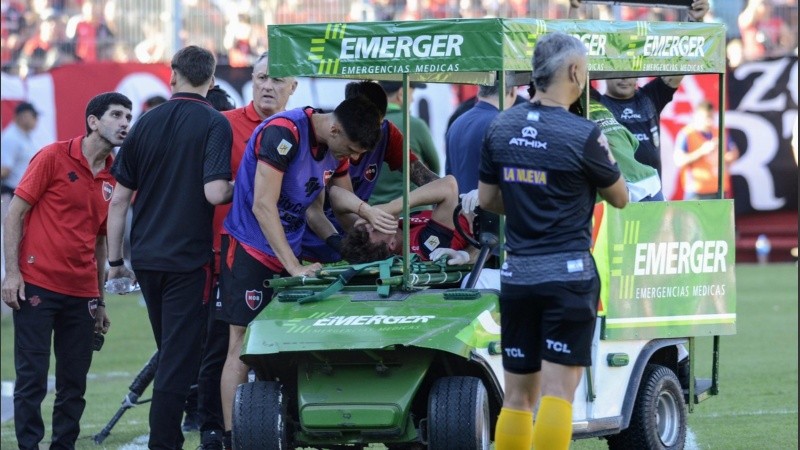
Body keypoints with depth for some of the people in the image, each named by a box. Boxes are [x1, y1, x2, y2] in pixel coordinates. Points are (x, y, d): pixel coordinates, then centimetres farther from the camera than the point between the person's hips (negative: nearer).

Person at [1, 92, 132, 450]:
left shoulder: (113, 178, 12)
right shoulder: (53, 158, -3)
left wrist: (100, 302, 18)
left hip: (81, 294, 5)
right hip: (37, 284, -5)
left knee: (75, 383, 5)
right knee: (32, 377, -5)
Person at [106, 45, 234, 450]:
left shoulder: (146, 123, 6)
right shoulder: (213, 124, -9)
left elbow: (119, 199, 7)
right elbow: (214, 193, -22)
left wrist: (114, 259, 14)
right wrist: (238, 188, 1)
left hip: (146, 256, 5)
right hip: (189, 258, -5)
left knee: (170, 352, 20)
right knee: (179, 358, -3)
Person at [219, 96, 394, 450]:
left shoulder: (337, 151, 5)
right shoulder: (284, 132, -21)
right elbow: (263, 205, -23)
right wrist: (294, 268, -23)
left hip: (288, 254, 8)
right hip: (249, 249, -8)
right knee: (243, 345, -9)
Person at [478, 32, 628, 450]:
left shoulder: (501, 127, 4)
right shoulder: (583, 135, -13)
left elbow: (487, 199, 13)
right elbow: (620, 198, 1)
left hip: (516, 274, 5)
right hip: (568, 274, -5)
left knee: (518, 395, 10)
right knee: (558, 392, -7)